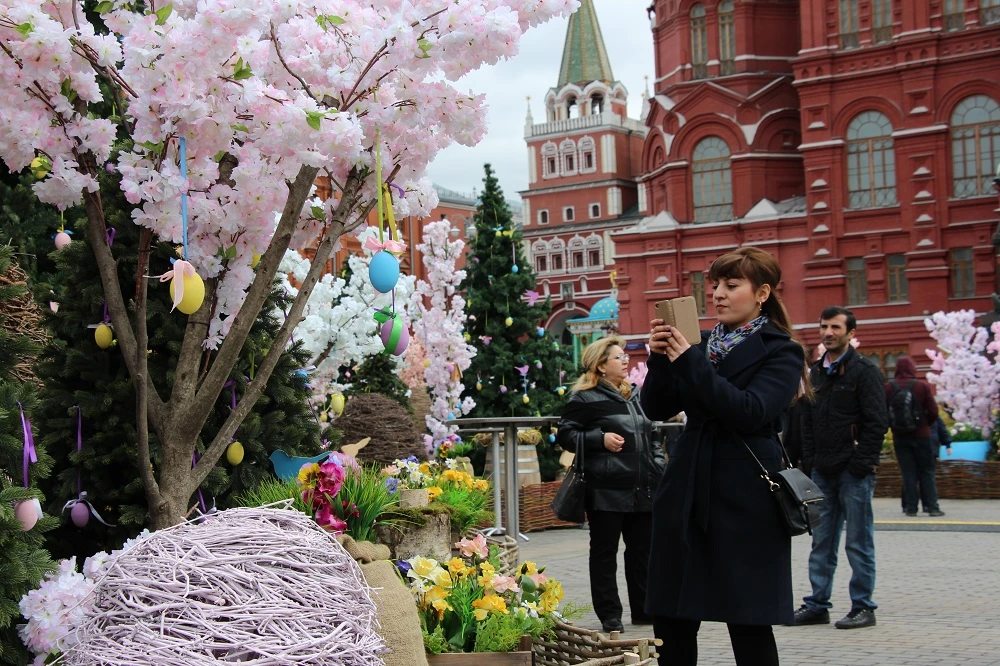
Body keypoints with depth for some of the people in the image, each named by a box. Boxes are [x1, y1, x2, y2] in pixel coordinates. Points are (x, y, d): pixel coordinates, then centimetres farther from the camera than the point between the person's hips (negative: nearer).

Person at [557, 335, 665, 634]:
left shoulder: (635, 395, 17)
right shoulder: (585, 398, -6)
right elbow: (566, 434, -7)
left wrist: (659, 468, 16)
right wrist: (600, 439, -18)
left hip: (642, 489, 7)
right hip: (606, 489, -7)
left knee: (642, 549, 11)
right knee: (604, 552, 1)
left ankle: (644, 609, 22)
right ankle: (609, 615, 8)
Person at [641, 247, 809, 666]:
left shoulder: (781, 352, -1)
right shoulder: (702, 345, 14)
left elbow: (750, 411, -17)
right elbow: (657, 408, 10)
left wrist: (690, 362, -17)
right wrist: (661, 359, -7)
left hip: (745, 501, -5)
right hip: (687, 495, 5)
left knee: (749, 624, -1)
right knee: (671, 620, 6)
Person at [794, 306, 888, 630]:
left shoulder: (865, 372, -5)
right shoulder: (815, 373, 14)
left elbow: (877, 422, -10)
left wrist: (862, 464, -15)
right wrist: (809, 461, 8)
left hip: (854, 472, -6)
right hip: (823, 471, 6)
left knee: (859, 543, 0)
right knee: (821, 543, 9)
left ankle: (863, 608, 7)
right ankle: (817, 604, 14)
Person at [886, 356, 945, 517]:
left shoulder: (888, 388, -4)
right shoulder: (923, 386, -7)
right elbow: (933, 411, -7)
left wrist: (892, 426, 9)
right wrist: (927, 424, 11)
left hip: (899, 437, 1)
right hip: (921, 435, -1)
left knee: (908, 472, 6)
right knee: (927, 472, 7)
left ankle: (911, 507, 2)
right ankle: (931, 507, 2)